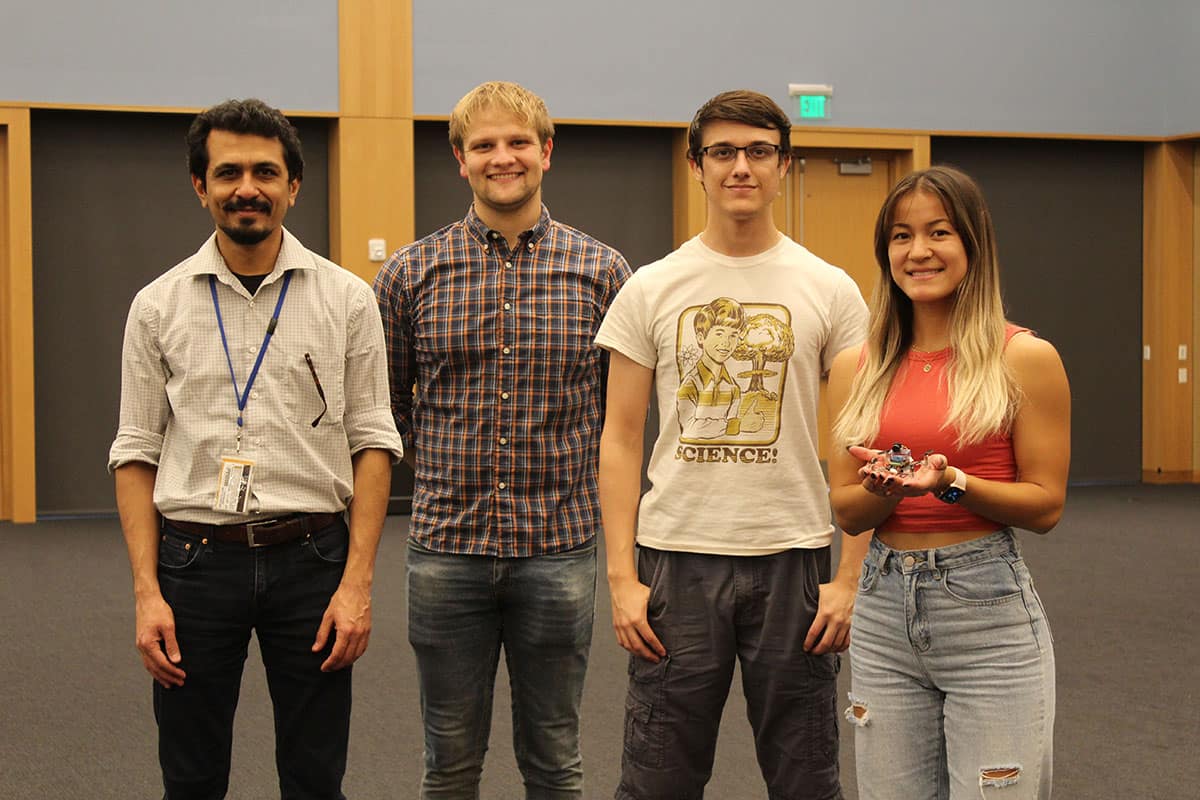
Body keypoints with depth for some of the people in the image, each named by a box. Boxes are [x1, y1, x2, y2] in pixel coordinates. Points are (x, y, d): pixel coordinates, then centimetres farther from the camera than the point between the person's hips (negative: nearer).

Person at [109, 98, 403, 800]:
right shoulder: (159, 305, 4)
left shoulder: (346, 298, 2)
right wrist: (147, 591, -4)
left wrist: (357, 582, -8)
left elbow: (372, 441, 1)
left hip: (311, 557, 0)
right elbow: (137, 453, 4)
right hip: (195, 558, 1)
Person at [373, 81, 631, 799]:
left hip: (560, 546, 0)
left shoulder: (602, 270, 1)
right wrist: (452, 468, 5)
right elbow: (387, 402, 10)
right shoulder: (412, 273, 0)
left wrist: (565, 469, 3)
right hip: (447, 547, 0)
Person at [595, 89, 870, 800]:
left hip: (794, 559, 0)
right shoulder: (651, 289, 3)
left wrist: (850, 577, -5)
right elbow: (621, 439, 4)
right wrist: (622, 575, -4)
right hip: (677, 557, 0)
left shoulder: (830, 290, 2)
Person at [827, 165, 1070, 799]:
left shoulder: (1025, 359, -4)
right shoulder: (857, 367, 7)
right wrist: (883, 489, -13)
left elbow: (1046, 505, -3)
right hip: (884, 609, 4)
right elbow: (845, 511, 9)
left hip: (988, 608, -4)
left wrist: (952, 483, -19)